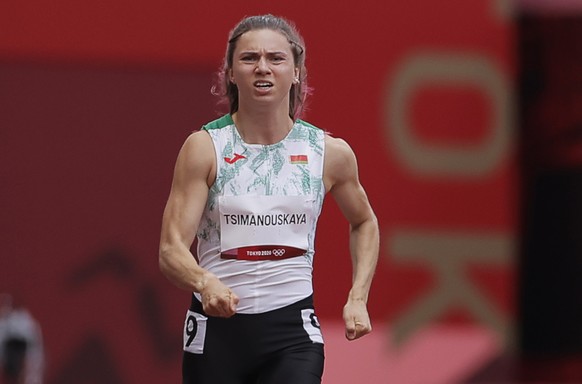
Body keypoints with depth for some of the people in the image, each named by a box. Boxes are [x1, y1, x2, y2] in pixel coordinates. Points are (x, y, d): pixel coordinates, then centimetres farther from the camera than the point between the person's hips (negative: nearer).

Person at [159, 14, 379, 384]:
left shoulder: (331, 152, 2)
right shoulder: (204, 148, -4)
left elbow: (364, 222, 22)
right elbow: (171, 248, -11)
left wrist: (358, 298, 9)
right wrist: (204, 283, -32)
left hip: (292, 333, 0)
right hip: (216, 328, 0)